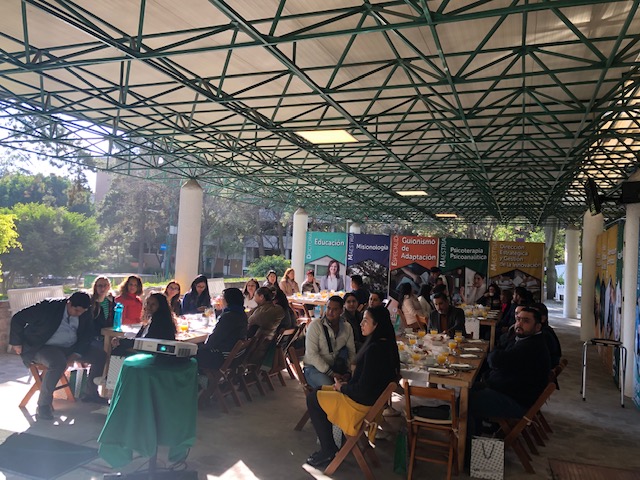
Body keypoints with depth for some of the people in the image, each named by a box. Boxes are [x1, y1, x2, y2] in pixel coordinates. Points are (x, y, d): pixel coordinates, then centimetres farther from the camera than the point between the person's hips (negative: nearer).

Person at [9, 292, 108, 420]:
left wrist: (75, 354, -13)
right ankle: (43, 405, -21)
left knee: (100, 354, -6)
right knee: (58, 362, -37)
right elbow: (18, 318, -13)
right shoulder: (48, 306, -20)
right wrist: (17, 342, -8)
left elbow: (87, 335, 2)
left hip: (70, 348, 6)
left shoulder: (85, 313, -5)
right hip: (43, 347, -6)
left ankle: (90, 393, 11)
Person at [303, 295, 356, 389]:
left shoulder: (347, 327, 1)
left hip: (335, 366, 6)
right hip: (314, 367, -6)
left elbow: (351, 351, 3)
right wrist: (330, 373, -22)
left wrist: (348, 371, -13)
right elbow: (312, 354, -18)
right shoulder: (315, 325, -13)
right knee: (329, 387, -34)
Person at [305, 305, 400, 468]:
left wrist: (341, 387, -9)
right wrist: (346, 384, 3)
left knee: (312, 399, 2)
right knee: (322, 390, 19)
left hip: (361, 404, -10)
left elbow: (363, 390, -26)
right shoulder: (386, 345, 2)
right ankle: (329, 445, 21)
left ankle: (328, 451, 10)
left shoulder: (374, 349, -27)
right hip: (372, 398, 10)